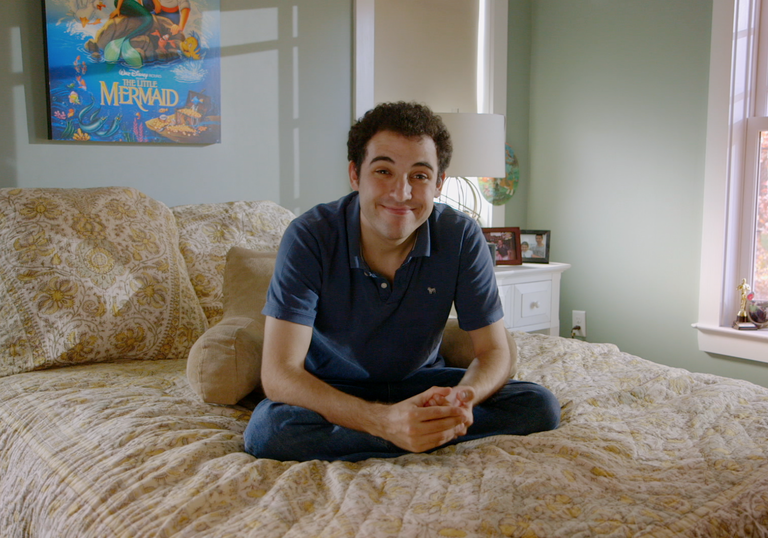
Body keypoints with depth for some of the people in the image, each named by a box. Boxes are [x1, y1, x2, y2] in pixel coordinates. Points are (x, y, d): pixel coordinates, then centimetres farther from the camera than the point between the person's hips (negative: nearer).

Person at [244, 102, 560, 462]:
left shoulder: (461, 238, -16)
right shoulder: (309, 238, -24)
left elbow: (494, 352, -11)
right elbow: (279, 374, -30)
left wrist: (462, 397, -37)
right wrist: (384, 420, -45)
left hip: (420, 382, 2)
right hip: (330, 390, -1)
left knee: (539, 407, -17)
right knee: (266, 429, -35)